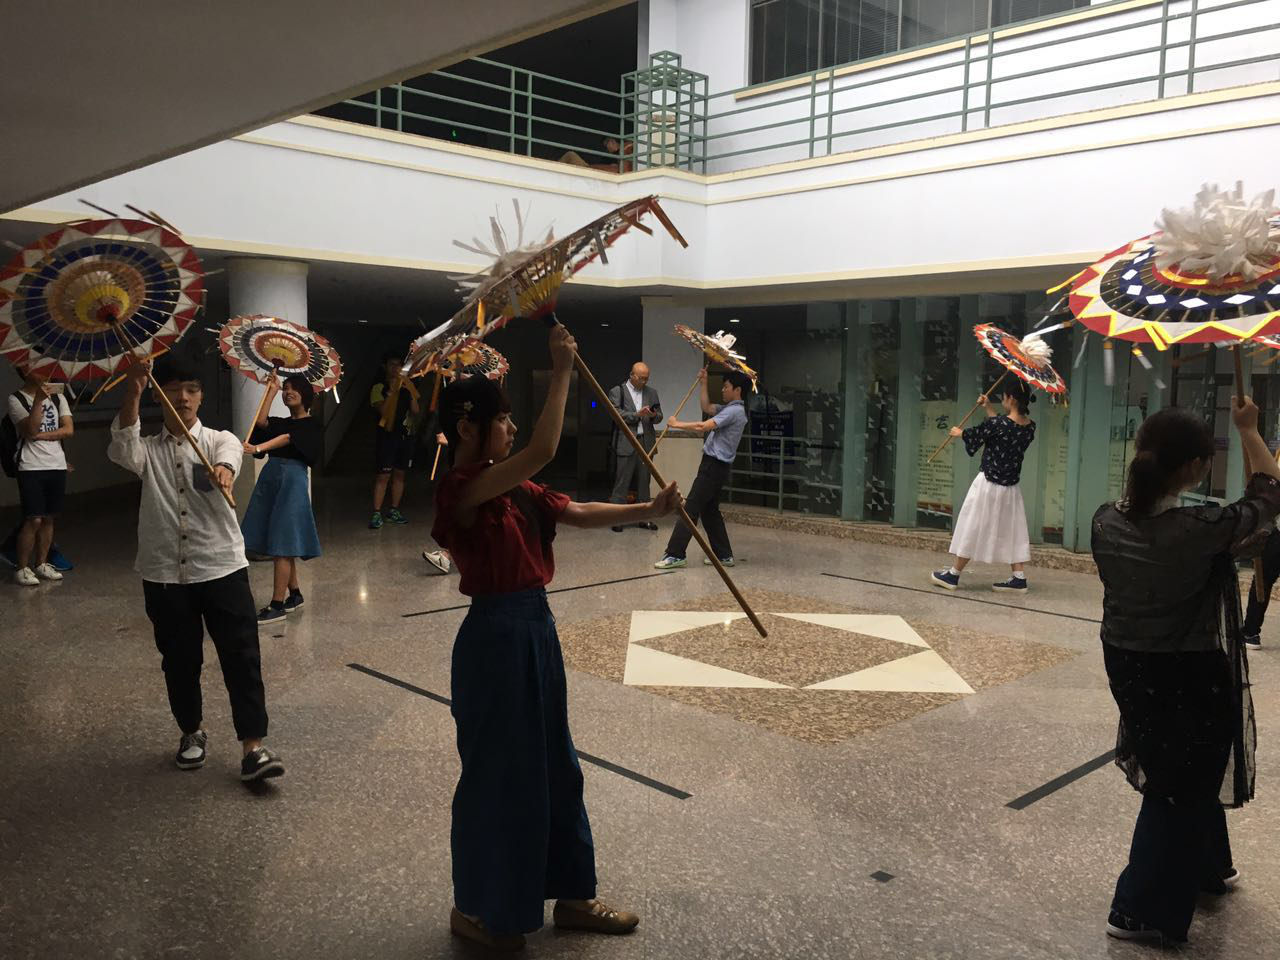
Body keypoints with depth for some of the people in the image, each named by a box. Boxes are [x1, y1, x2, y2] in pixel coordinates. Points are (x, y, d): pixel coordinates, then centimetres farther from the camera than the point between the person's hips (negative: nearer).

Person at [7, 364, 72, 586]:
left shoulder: (57, 396, 10)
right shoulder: (16, 399, -3)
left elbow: (68, 429, 1)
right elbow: (30, 430, -17)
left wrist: (41, 436, -11)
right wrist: (39, 400, -24)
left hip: (57, 466, 5)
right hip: (31, 468, -4)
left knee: (49, 518, 9)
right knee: (33, 520, -8)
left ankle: (41, 564, 19)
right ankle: (21, 569, 2)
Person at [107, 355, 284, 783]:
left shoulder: (219, 441, 2)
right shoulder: (148, 450, 6)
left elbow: (230, 456, -23)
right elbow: (122, 449, -19)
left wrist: (223, 471, -49)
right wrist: (132, 393, -34)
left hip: (222, 568, -1)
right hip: (164, 574, 2)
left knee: (242, 657, -5)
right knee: (179, 660, 13)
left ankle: (253, 747, -1)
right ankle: (192, 732, 35)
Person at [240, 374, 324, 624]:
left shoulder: (311, 425, 0)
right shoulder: (280, 422, 20)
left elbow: (286, 439, -17)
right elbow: (261, 421, -1)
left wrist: (257, 448, -32)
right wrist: (271, 390, 7)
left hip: (292, 481, -7)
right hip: (270, 478, 7)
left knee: (282, 544, -10)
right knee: (280, 545, 10)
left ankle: (277, 605, -9)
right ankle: (294, 594, 23)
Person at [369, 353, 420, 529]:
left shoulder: (407, 385, 11)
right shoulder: (379, 388, -1)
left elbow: (416, 410, 3)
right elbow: (383, 410, -16)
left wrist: (410, 391, -8)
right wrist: (392, 390, -17)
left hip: (406, 435, 5)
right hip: (387, 435, -5)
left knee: (399, 474, 8)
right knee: (383, 475, -8)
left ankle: (394, 511, 16)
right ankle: (376, 513, -7)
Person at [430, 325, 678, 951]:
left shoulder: (513, 489, 9)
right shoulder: (462, 490, -18)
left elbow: (579, 513, 8)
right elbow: (542, 450, -30)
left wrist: (649, 510, -1)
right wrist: (561, 371, -23)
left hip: (535, 627, 9)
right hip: (496, 635, -9)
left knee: (554, 765, 18)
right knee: (497, 772, 6)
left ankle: (570, 895, 34)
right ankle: (476, 908, 27)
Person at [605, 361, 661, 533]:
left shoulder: (651, 392, 13)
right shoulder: (617, 392, 1)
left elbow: (659, 416, 13)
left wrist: (654, 415, -10)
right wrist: (637, 414, -19)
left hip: (646, 442, 5)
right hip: (626, 443, -4)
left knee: (644, 481, 9)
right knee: (622, 482, -4)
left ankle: (643, 517, 16)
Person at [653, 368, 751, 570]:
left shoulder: (734, 411, -15)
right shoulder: (729, 409, 16)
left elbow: (703, 426, -22)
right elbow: (707, 407, 26)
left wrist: (677, 424, -12)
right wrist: (703, 383, 23)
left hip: (714, 467, -10)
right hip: (714, 465, 10)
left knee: (690, 508, -10)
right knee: (710, 511, 15)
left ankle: (675, 555, -10)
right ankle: (724, 555, 19)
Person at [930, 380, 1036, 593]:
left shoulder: (997, 423, -20)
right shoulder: (1030, 427, 0)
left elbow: (974, 435, -2)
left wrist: (959, 432, 19)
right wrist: (989, 409, 24)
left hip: (988, 485, -6)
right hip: (1011, 488, 6)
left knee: (972, 529, 2)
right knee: (1013, 531, 12)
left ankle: (953, 575, 11)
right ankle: (1019, 578, 10)